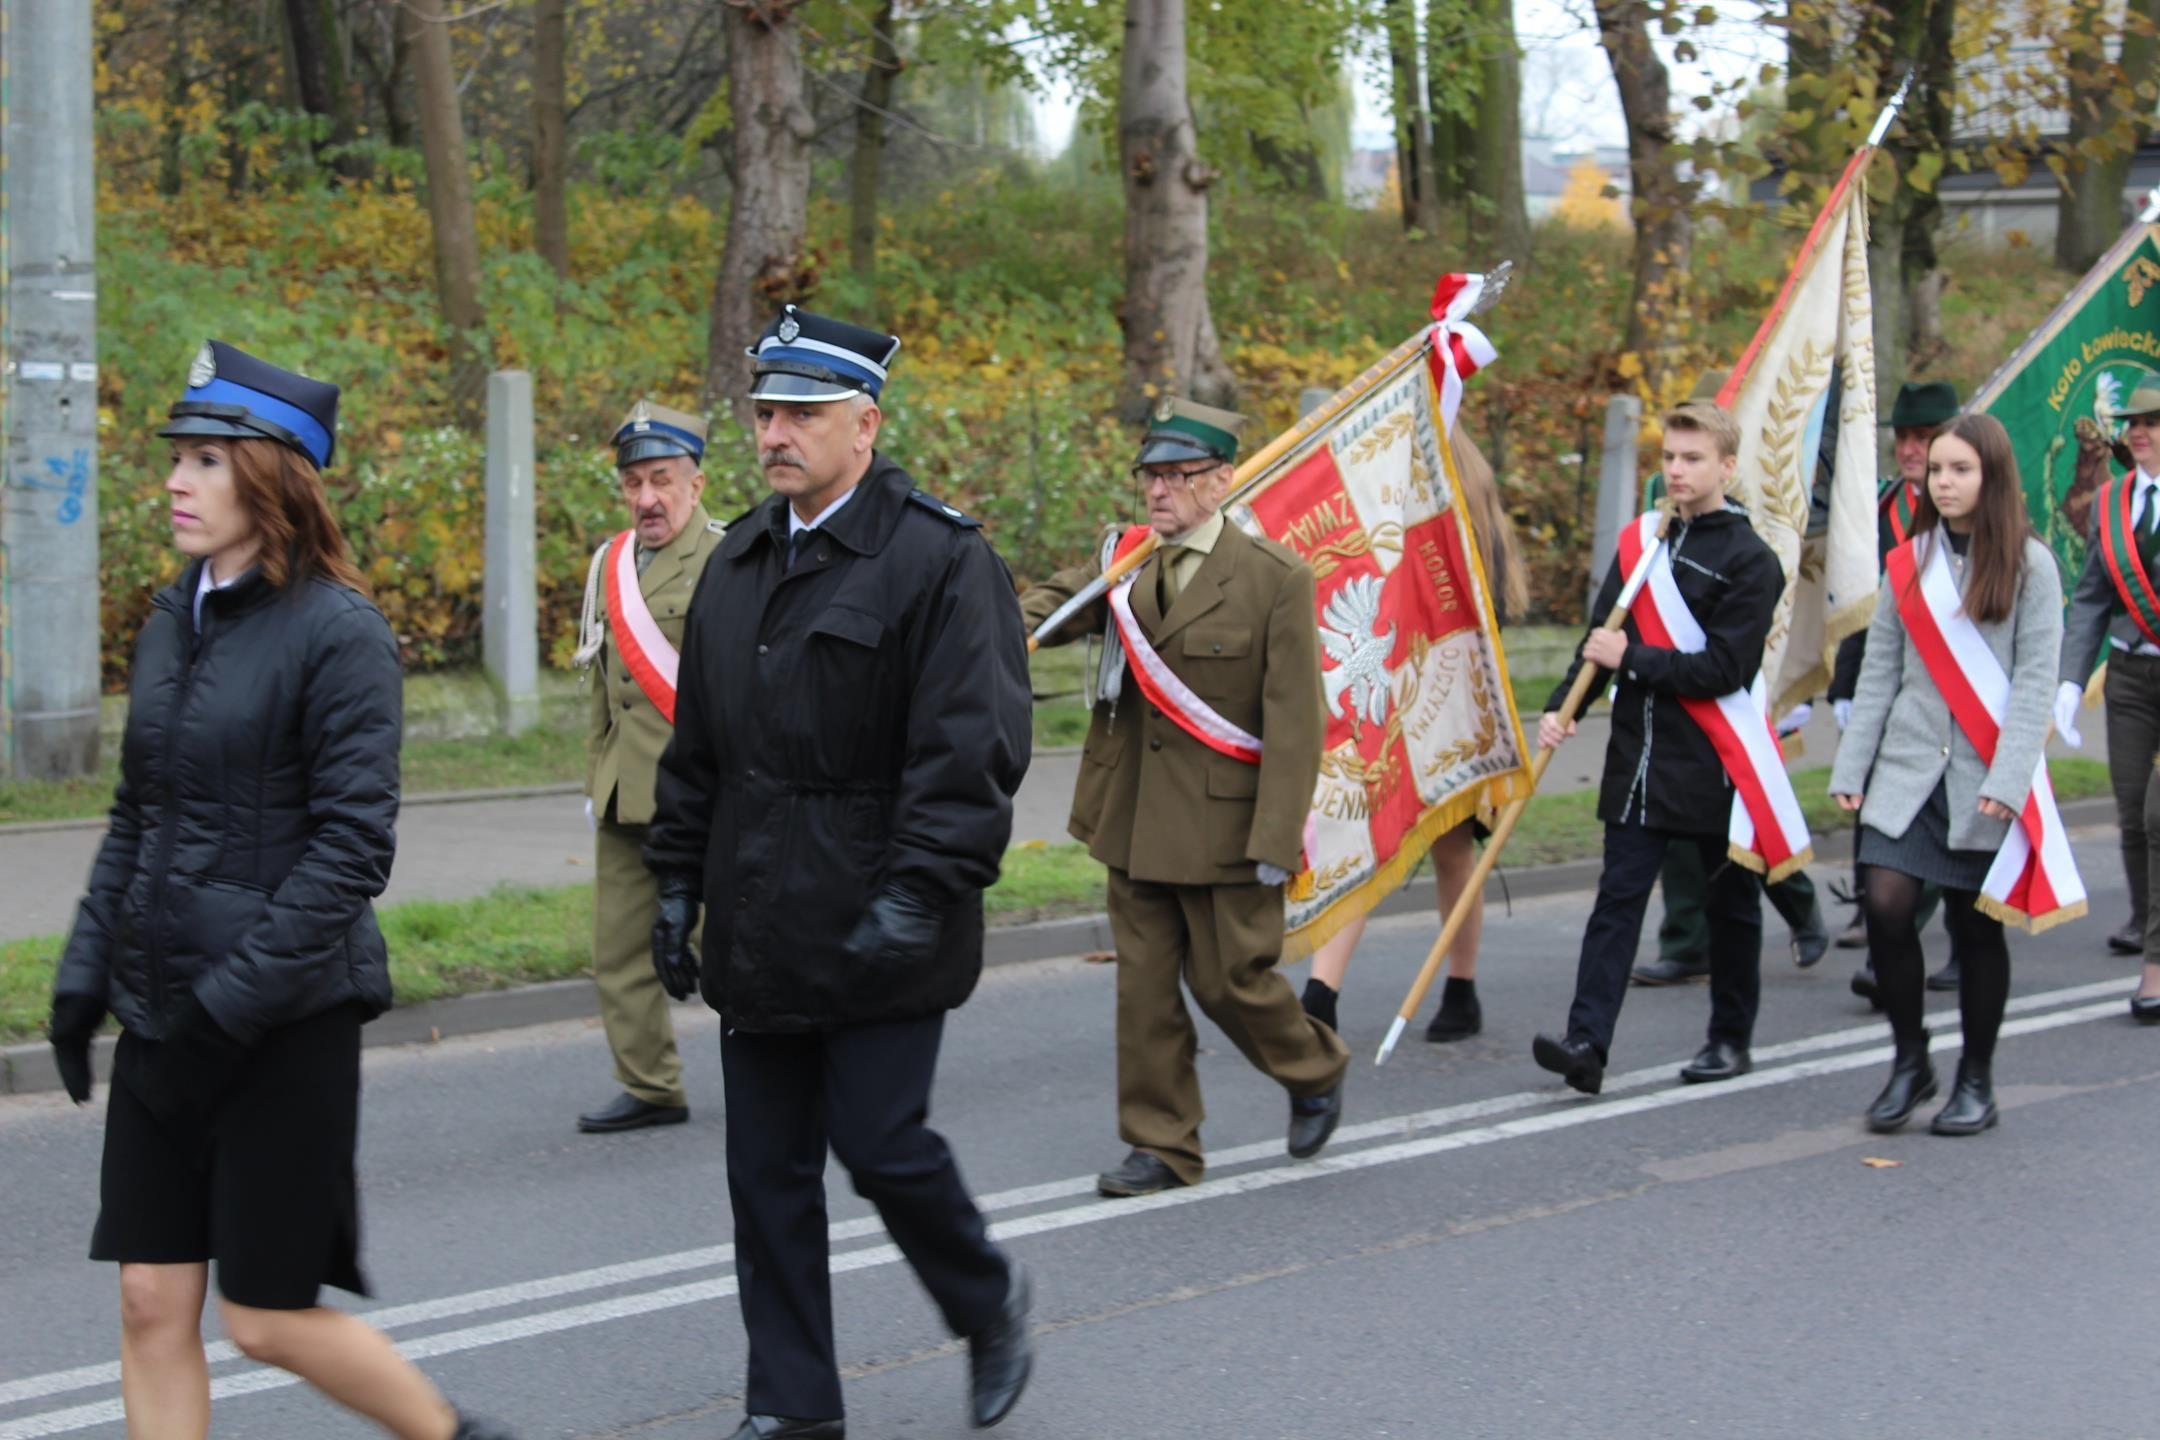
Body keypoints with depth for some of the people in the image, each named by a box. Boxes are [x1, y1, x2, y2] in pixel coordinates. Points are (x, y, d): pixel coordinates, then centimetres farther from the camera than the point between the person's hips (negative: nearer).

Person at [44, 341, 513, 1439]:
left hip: (286, 1020, -7)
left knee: (268, 1317, 0)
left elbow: (353, 843, -16)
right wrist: (84, 970, 8)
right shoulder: (171, 624, 10)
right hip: (161, 1016, 7)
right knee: (152, 1305, 4)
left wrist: (233, 1001, -19)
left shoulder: (338, 634, -11)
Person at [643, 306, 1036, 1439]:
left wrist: (917, 897, -22)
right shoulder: (738, 564, 13)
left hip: (876, 932, -7)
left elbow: (970, 751, -15)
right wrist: (677, 887, 15)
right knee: (766, 1170, 7)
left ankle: (990, 1304, 22)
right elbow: (695, 747, 21)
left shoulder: (939, 560, -9)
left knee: (881, 1145, -7)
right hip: (760, 938, 7)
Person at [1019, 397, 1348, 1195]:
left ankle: (1317, 1071, 32)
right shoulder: (1122, 559, 8)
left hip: (1225, 829, -5)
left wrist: (1276, 838, -17)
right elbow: (1053, 604, -4)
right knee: (1143, 985, 8)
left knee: (1231, 979, 4)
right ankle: (1161, 1146, 18)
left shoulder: (1276, 580, -10)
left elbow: (1294, 722, -12)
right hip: (1135, 824, 5)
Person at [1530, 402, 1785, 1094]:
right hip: (1638, 757, 4)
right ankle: (1588, 1043, -13)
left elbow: (1725, 667, -16)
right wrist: (1560, 707, -2)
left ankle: (1731, 1038, 24)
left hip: (1715, 765, -4)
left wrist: (1632, 661, -16)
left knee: (1730, 903, 10)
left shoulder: (1750, 560, -7)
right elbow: (1601, 638, 12)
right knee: (1617, 899, -5)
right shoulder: (1642, 542, 11)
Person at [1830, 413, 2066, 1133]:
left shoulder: (2029, 565, -2)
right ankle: (1910, 1059, 6)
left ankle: (1976, 1082, 17)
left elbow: (2034, 680, -8)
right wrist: (1850, 767, 4)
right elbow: (1878, 673, 10)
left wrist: (2007, 778, -16)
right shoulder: (1907, 562, 9)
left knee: (1976, 926, 2)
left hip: (1982, 781, -3)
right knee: (1886, 905, -12)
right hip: (1908, 769, 3)